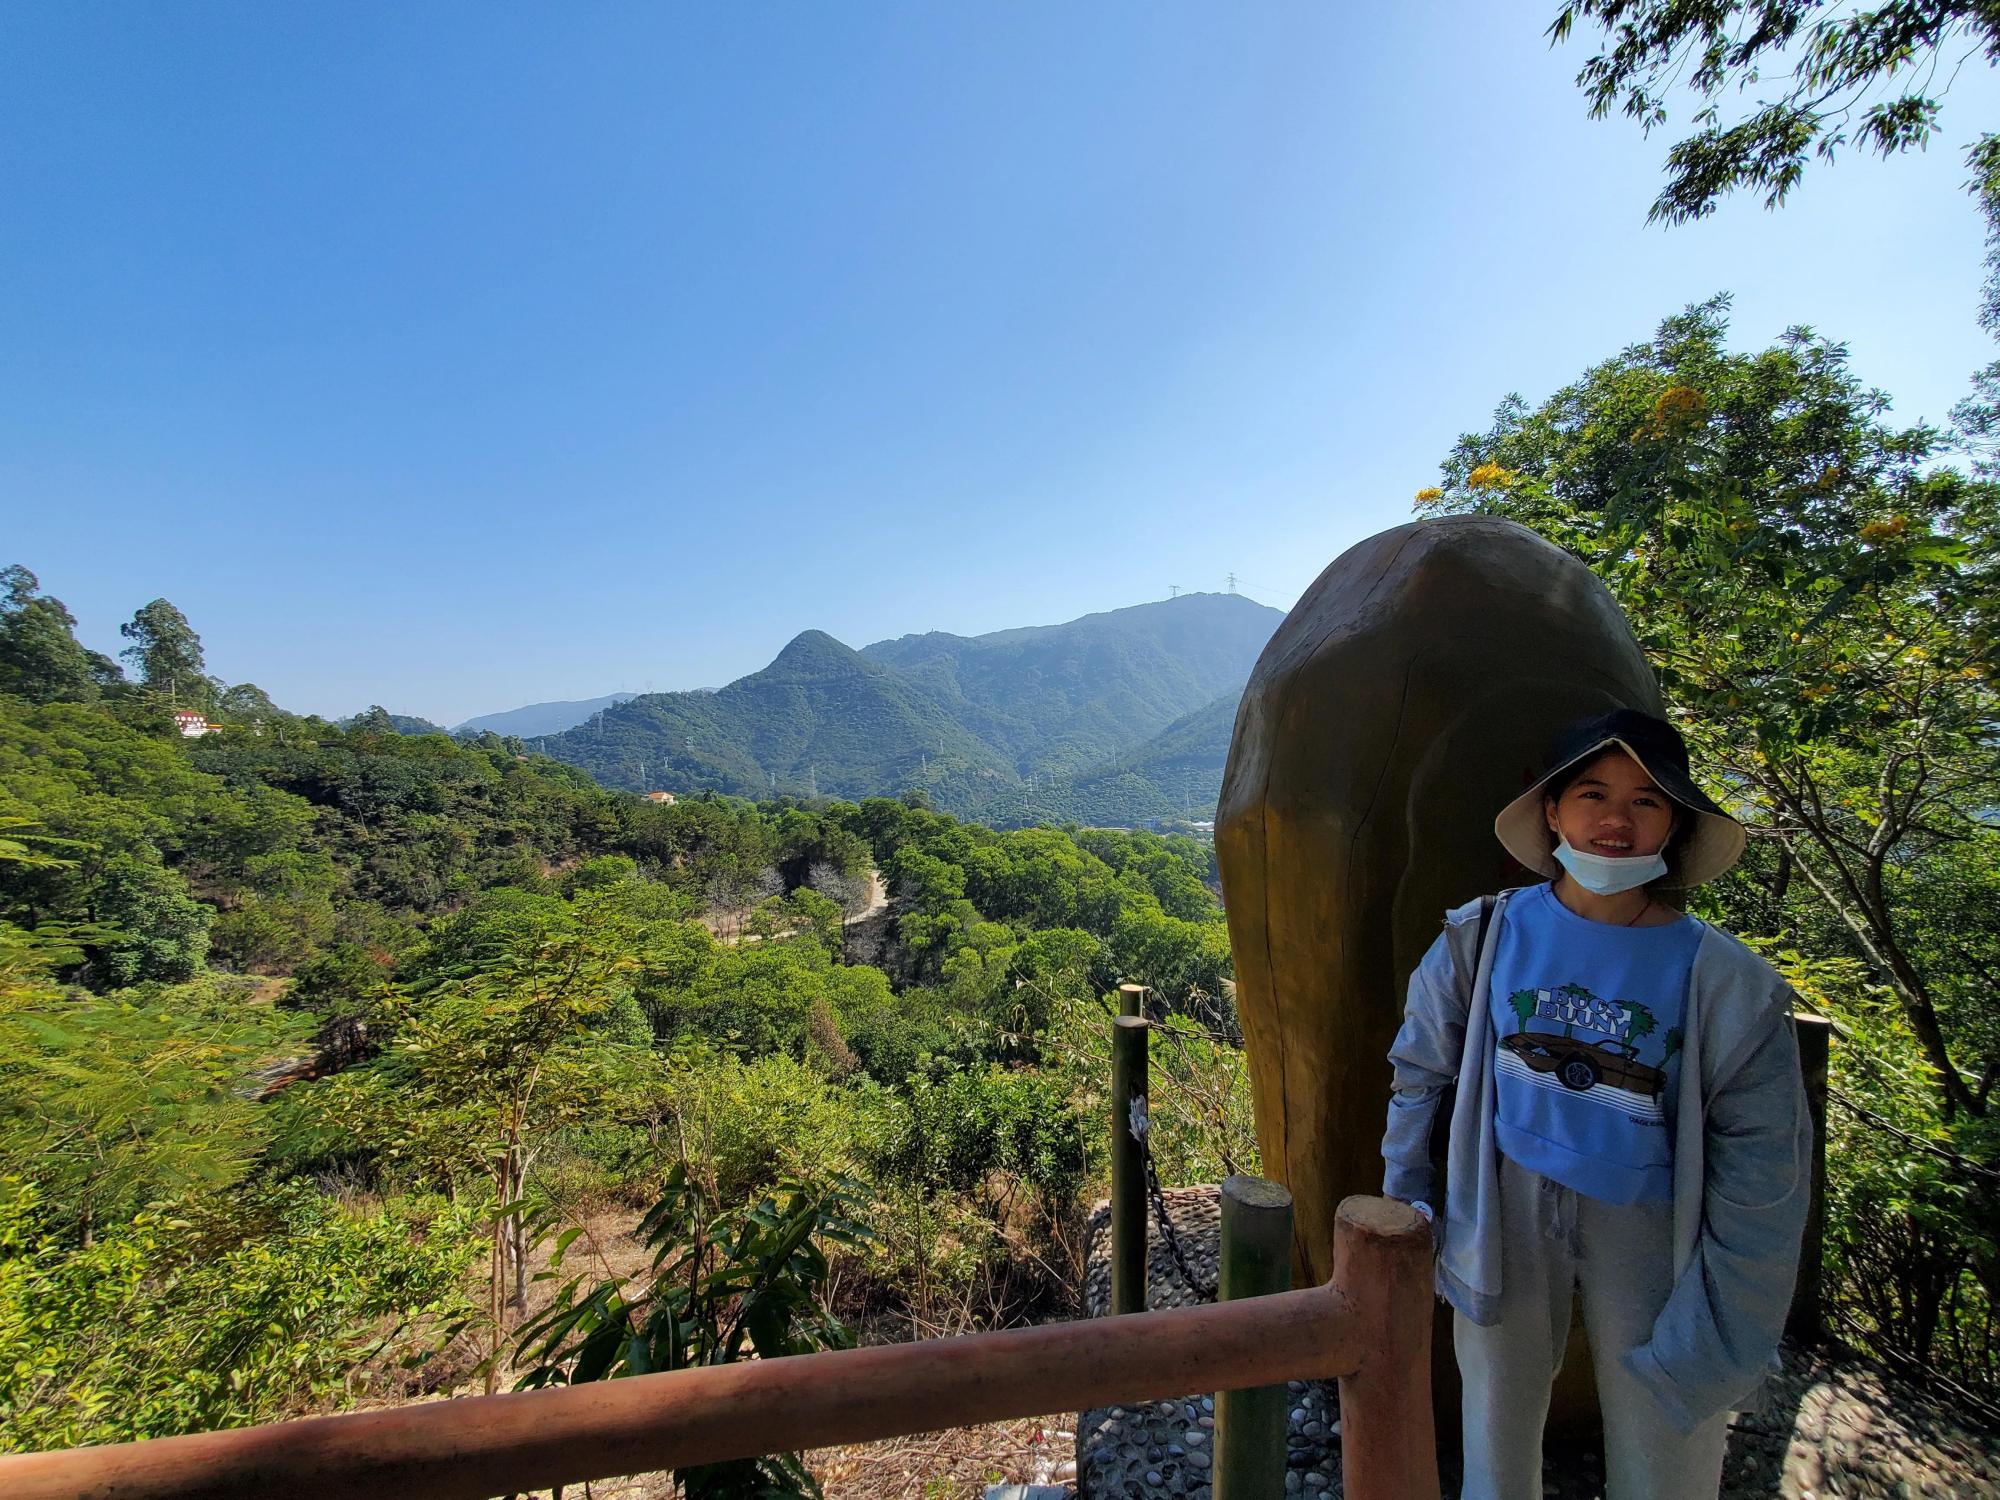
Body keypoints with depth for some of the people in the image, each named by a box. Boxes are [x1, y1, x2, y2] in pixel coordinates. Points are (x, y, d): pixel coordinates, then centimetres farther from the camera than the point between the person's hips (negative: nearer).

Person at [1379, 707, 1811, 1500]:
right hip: (1508, 1208, 1)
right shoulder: (1487, 934, -9)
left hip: (1648, 1225, 0)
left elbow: (1759, 1161, -5)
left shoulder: (1723, 981, -11)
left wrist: (1717, 1333, -5)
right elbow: (1419, 1069, 1)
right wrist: (1405, 1202, 1)